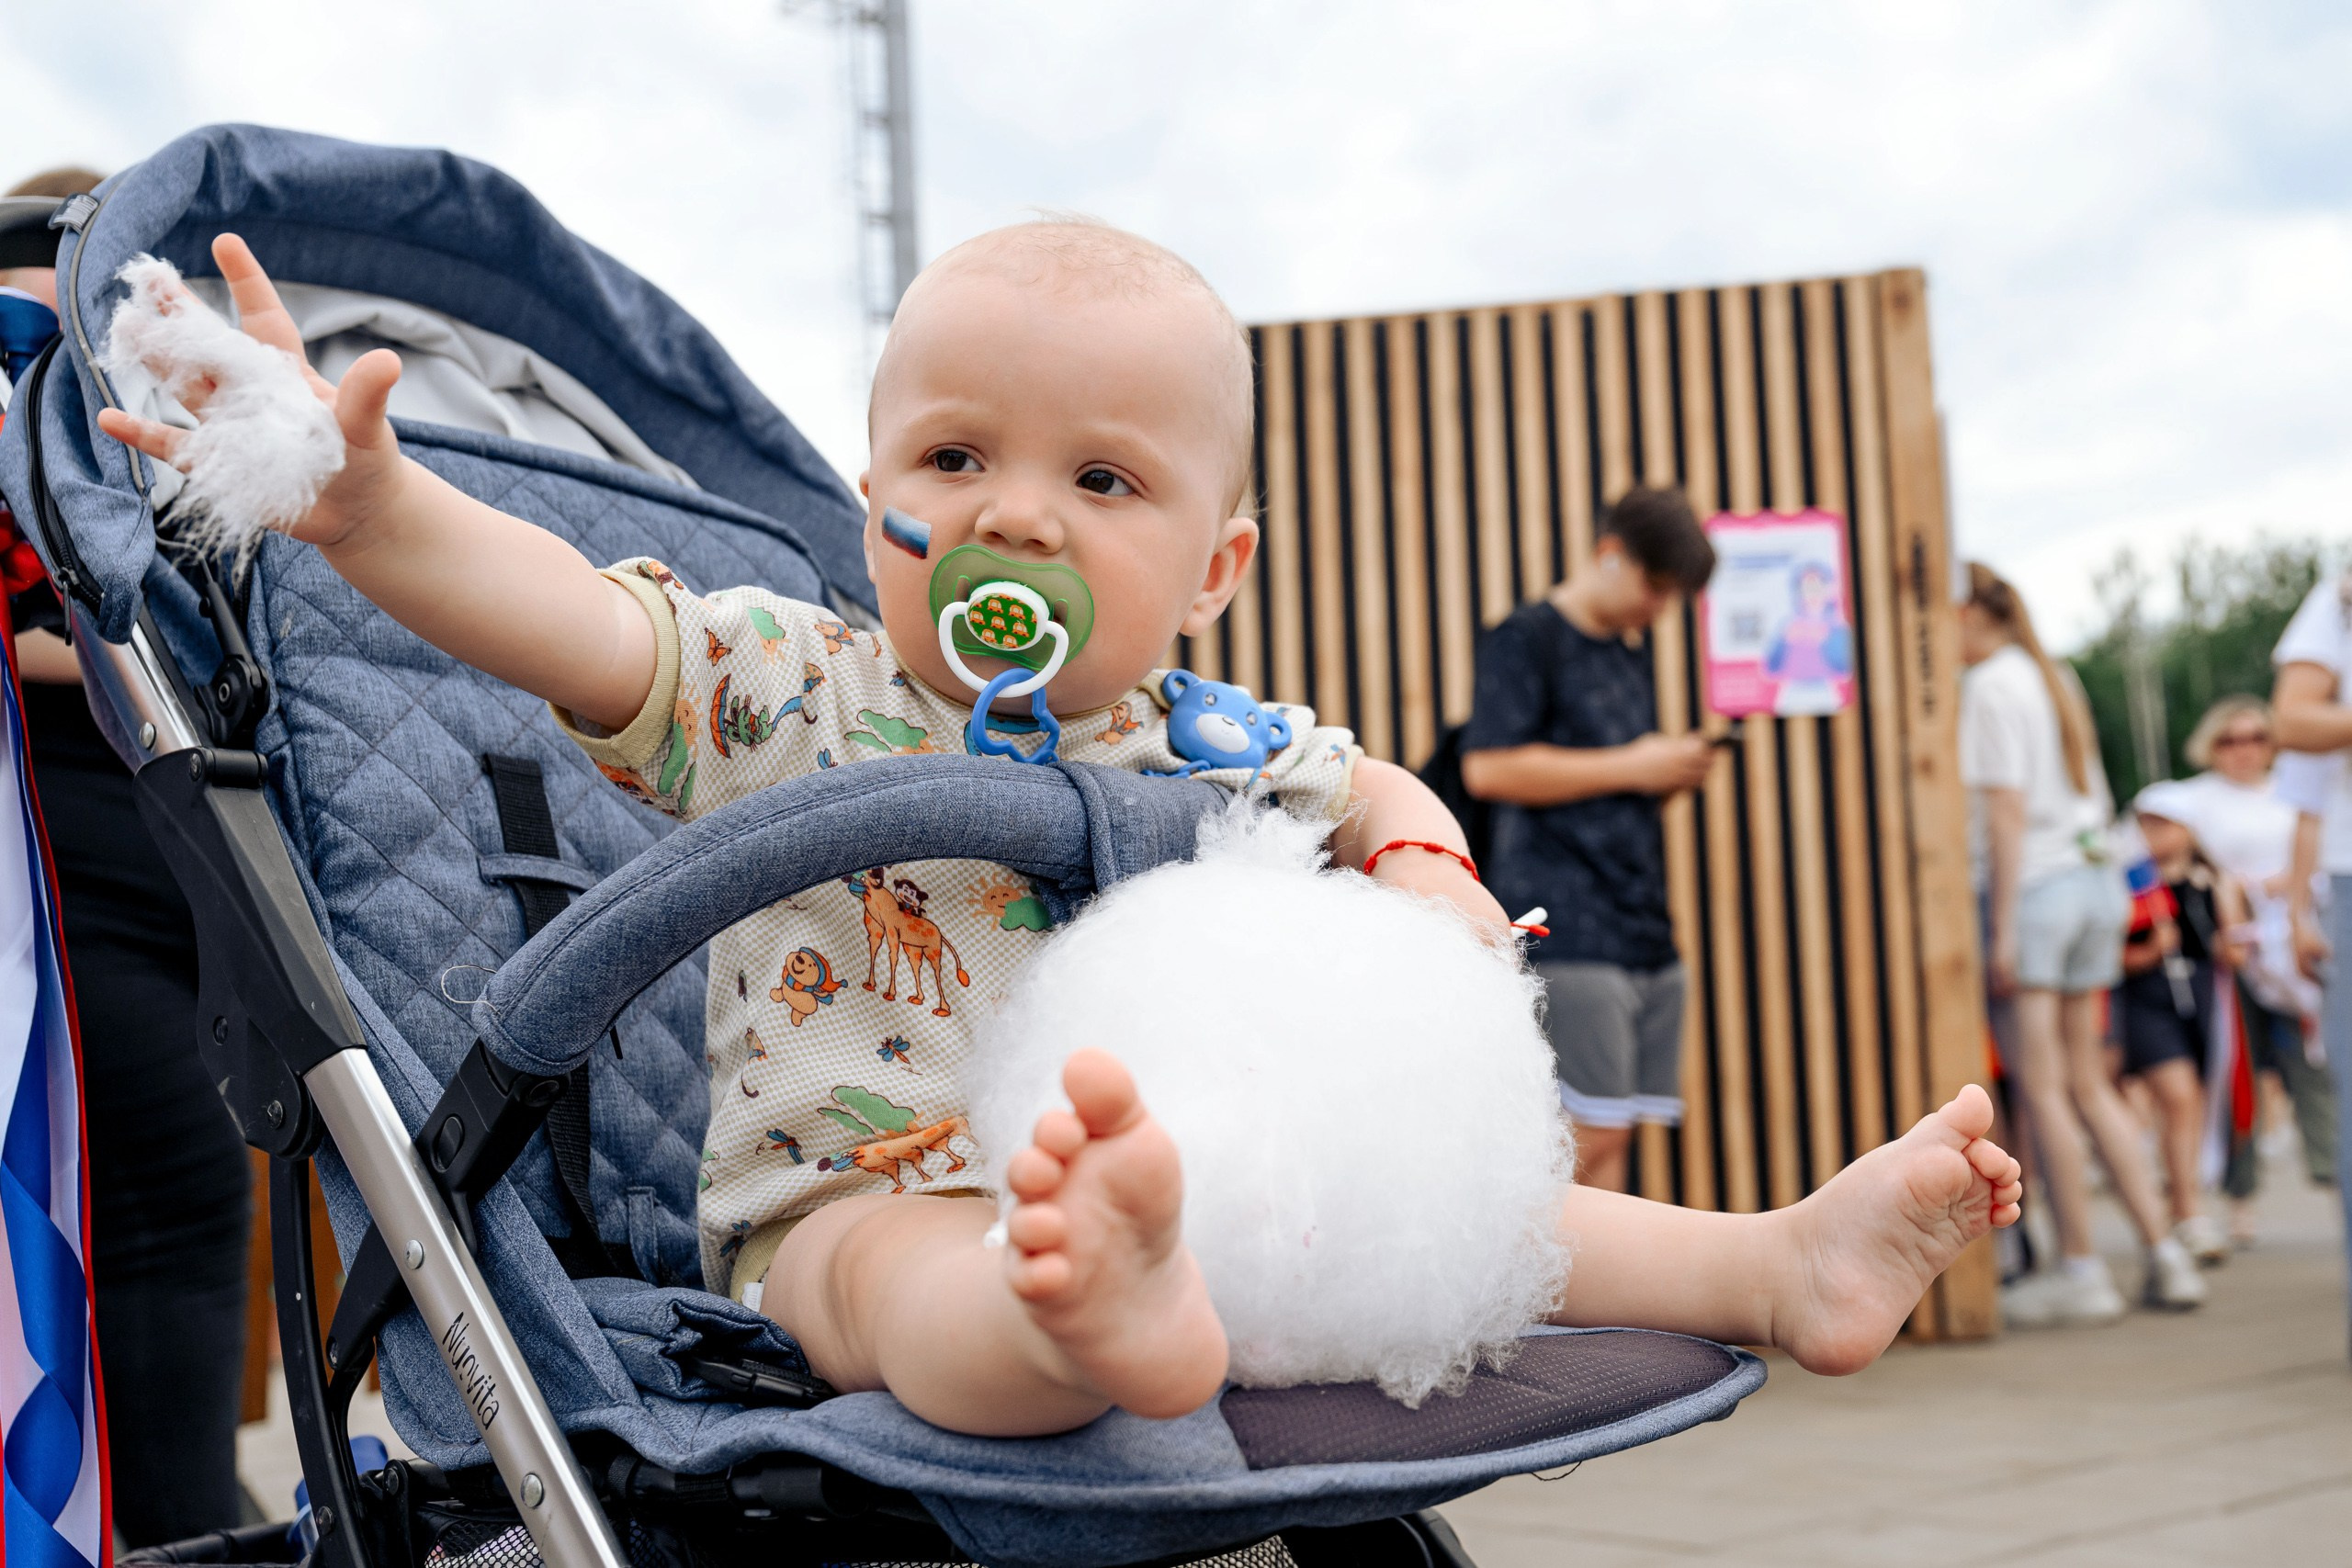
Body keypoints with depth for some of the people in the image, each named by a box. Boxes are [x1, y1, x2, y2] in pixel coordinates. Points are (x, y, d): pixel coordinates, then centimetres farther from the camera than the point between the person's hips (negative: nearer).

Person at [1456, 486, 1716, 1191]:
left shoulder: (1629, 654, 23)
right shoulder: (1527, 639, -3)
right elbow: (1489, 768, -15)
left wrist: (1673, 773, 9)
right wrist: (1629, 767, -11)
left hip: (1644, 936, 8)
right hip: (1569, 933, -8)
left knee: (1615, 1132, 6)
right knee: (1591, 1131, -12)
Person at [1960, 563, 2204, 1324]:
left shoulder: (1991, 684, -8)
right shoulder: (2053, 678, 17)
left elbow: (2007, 810, -14)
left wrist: (2002, 928, -15)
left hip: (2034, 885, -9)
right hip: (2095, 881, 9)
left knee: (2039, 1088, -3)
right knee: (2087, 1084, 12)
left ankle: (2081, 1270, -1)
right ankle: (2166, 1258, 10)